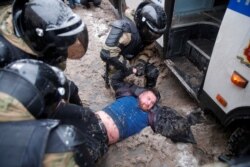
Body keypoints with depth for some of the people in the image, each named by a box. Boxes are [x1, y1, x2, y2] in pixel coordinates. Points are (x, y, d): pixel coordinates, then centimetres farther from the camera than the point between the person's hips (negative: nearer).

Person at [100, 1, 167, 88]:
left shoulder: (146, 29, -17)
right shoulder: (125, 28, -38)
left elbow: (149, 49, -6)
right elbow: (107, 54, -42)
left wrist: (141, 62, -27)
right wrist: (130, 66, -37)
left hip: (134, 57, 5)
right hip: (118, 60, -5)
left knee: (153, 72, -9)